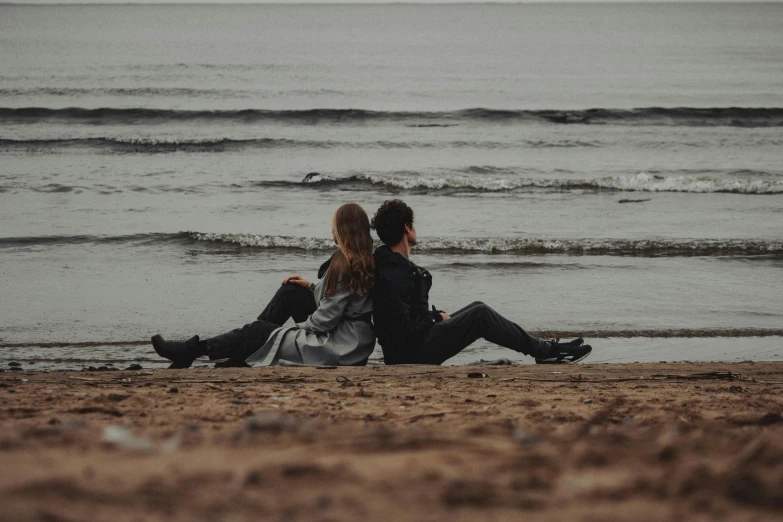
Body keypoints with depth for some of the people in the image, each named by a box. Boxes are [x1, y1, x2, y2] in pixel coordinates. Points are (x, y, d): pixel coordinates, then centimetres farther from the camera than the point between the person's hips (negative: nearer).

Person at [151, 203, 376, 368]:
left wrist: (296, 328, -5)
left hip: (340, 347, -9)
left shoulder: (345, 265, -23)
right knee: (290, 291, 16)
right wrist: (312, 287, 17)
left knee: (258, 332, 1)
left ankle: (191, 351, 13)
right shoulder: (365, 260, 6)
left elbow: (326, 319, -21)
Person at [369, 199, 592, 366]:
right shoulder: (392, 277, -23)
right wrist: (436, 319, -12)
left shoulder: (394, 265, 12)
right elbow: (403, 330, -27)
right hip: (413, 354, -11)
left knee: (478, 310, 15)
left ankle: (543, 350, 18)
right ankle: (545, 352, -1)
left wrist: (436, 317, 9)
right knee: (480, 315, -11)